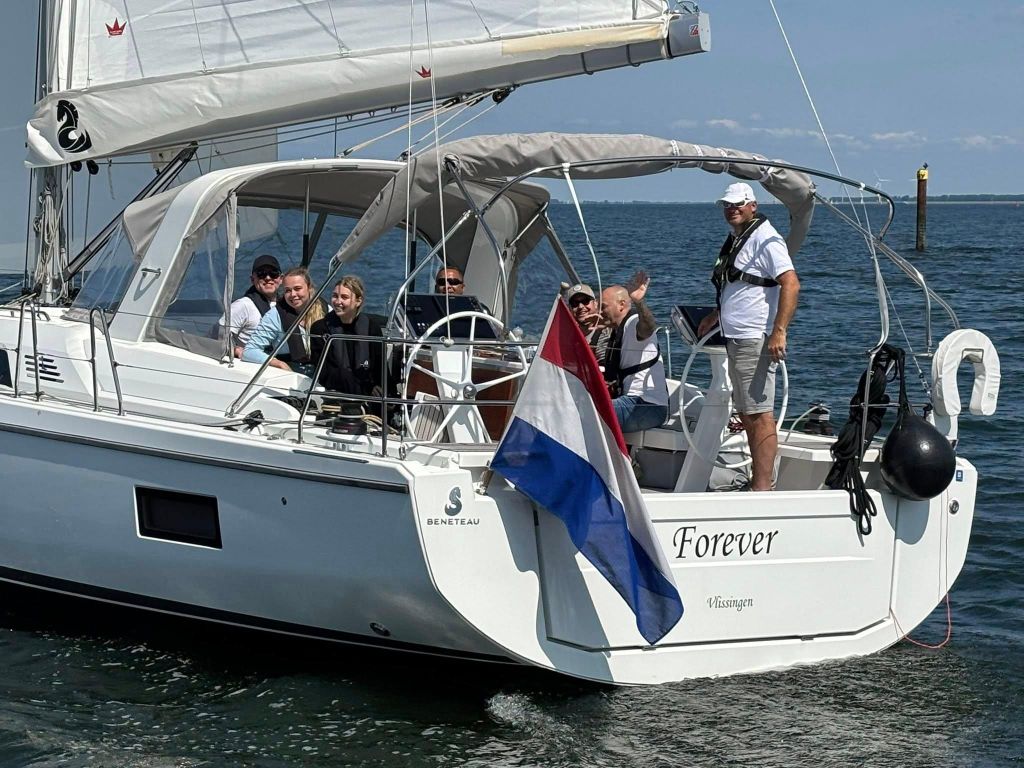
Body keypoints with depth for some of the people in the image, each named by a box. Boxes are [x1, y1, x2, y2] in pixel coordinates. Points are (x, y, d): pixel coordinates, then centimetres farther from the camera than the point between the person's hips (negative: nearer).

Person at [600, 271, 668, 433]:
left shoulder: (634, 324, -10)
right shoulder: (617, 332, 21)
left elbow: (648, 326, -38)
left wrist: (638, 302, -57)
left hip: (647, 406, -11)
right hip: (632, 402, 11)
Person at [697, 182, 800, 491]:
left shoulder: (765, 239, -11)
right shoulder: (736, 240, 20)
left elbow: (791, 284, -21)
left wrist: (779, 332, -27)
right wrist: (715, 316, 36)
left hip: (756, 340, -11)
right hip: (736, 339, 11)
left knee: (759, 416, -12)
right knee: (747, 415, 13)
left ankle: (762, 488, -13)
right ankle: (757, 485, 18)